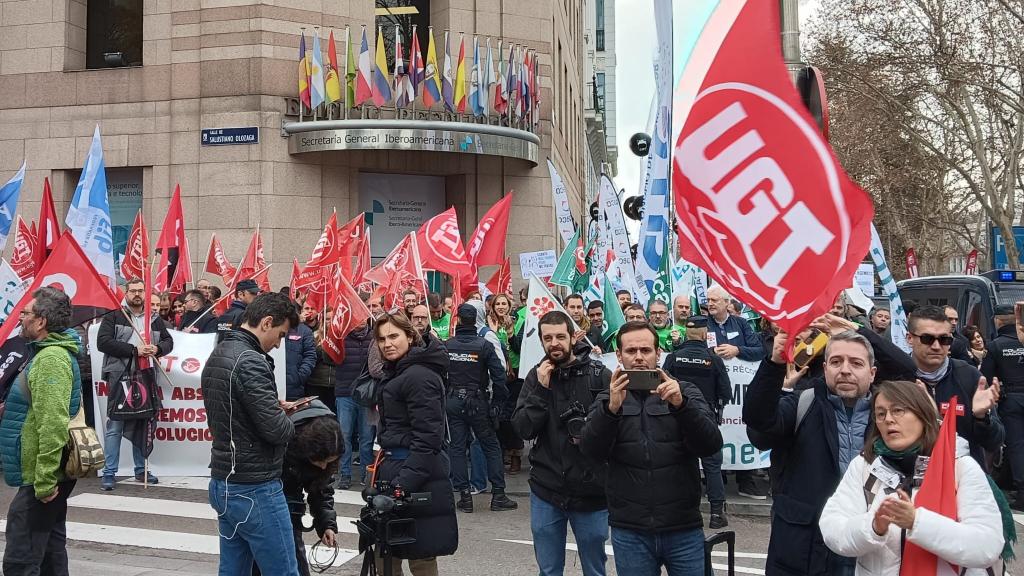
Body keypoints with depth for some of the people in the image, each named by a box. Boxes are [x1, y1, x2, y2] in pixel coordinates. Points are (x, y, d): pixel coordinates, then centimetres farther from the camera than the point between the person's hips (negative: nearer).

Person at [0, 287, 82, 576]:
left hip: (39, 479, -11)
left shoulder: (51, 358, -17)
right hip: (49, 476, 11)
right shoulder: (51, 353, 16)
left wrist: (44, 479, -25)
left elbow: (53, 424, -25)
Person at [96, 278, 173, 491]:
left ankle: (141, 470, 23)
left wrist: (157, 349, -7)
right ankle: (109, 473, 1)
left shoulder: (154, 319, 13)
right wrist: (134, 350, -18)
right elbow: (103, 342, -13)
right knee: (115, 426, -3)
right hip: (120, 376, -5)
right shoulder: (114, 316, -2)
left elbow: (168, 341, 17)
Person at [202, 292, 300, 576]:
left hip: (222, 483, 9)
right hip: (254, 490, -9)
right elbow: (277, 430, -23)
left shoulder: (216, 356, 11)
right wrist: (287, 420, -1)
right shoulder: (250, 362, -19)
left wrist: (273, 407, 9)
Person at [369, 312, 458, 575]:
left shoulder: (419, 376, -16)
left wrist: (403, 484, -24)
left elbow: (427, 438, -21)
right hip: (397, 469, 10)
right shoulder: (399, 373, 17)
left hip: (416, 477, -10)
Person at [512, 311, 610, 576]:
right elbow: (523, 429, -5)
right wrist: (541, 389, -13)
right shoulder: (536, 376, 2)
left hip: (591, 490, -2)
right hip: (546, 490, 2)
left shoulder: (599, 374, -6)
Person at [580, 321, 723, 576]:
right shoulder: (607, 399, 6)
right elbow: (591, 450, -9)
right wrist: (612, 408, -25)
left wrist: (681, 405, -25)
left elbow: (711, 446, -9)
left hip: (683, 529, 0)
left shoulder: (684, 393, 3)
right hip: (629, 531, 0)